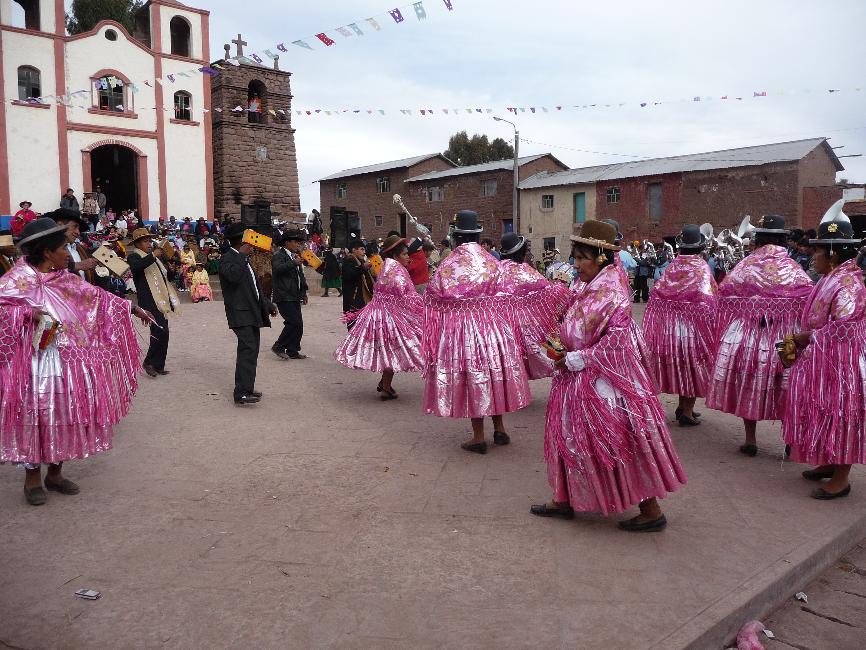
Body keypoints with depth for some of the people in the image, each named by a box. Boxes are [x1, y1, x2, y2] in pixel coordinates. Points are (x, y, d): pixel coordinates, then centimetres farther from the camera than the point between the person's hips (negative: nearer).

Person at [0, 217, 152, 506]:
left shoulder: (66, 281, 10)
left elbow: (98, 297, 17)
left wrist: (133, 309, 18)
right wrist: (29, 312, -25)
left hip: (67, 362, 6)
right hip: (33, 363, -6)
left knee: (65, 415, 10)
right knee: (33, 417, 1)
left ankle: (55, 472, 25)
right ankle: (32, 478, 16)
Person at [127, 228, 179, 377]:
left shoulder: (154, 257, 22)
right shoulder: (134, 256, -3)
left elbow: (163, 276, 34)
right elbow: (135, 266, -29)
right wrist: (153, 256, -30)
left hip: (162, 301, 9)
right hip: (151, 302, -9)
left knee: (162, 334, 9)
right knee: (161, 332, -17)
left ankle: (158, 366, 17)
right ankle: (148, 362, -3)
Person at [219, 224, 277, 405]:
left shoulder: (243, 259, 21)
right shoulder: (227, 258, -8)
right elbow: (234, 275, -31)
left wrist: (268, 305, 30)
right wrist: (242, 255, -21)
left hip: (252, 312, 10)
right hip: (240, 314, -10)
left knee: (251, 351, 12)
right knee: (247, 350, -18)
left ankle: (247, 388, 21)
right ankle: (241, 392, -19)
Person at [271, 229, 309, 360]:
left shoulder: (295, 256, 20)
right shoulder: (279, 256, -8)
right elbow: (277, 269, -29)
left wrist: (303, 292, 24)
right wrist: (294, 263, -33)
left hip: (295, 297, 9)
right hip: (284, 297, -9)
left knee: (298, 324, 7)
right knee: (294, 322, -16)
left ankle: (292, 351, 16)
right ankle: (278, 347, -3)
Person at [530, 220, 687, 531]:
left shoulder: (612, 293, -19)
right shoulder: (591, 289, 9)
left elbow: (615, 341, -24)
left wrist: (576, 359, -18)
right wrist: (566, 351, 4)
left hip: (606, 380, -10)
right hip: (581, 379, 10)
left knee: (624, 443, -1)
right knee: (570, 435, 16)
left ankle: (651, 511, 14)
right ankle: (564, 500, 30)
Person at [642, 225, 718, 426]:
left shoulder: (672, 266, 1)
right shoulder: (702, 268, -12)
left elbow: (657, 294, 0)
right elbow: (707, 299, -17)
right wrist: (711, 327, -8)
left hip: (670, 325, 5)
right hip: (693, 324, -5)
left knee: (679, 365, 18)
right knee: (693, 368, 7)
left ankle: (682, 406, 30)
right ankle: (687, 412, 9)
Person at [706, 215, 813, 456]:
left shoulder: (745, 266, -2)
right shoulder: (793, 269, -2)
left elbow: (724, 295, -3)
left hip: (745, 334, 0)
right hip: (783, 339, 0)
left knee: (748, 387, 11)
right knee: (784, 390, 10)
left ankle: (750, 440, 16)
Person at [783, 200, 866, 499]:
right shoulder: (830, 279, 11)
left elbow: (841, 327, -26)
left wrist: (808, 337, -15)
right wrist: (803, 338, 4)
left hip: (840, 362, -10)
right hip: (822, 360, 10)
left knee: (838, 416, -1)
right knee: (825, 415, 17)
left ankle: (840, 479, 9)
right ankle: (829, 463, 31)